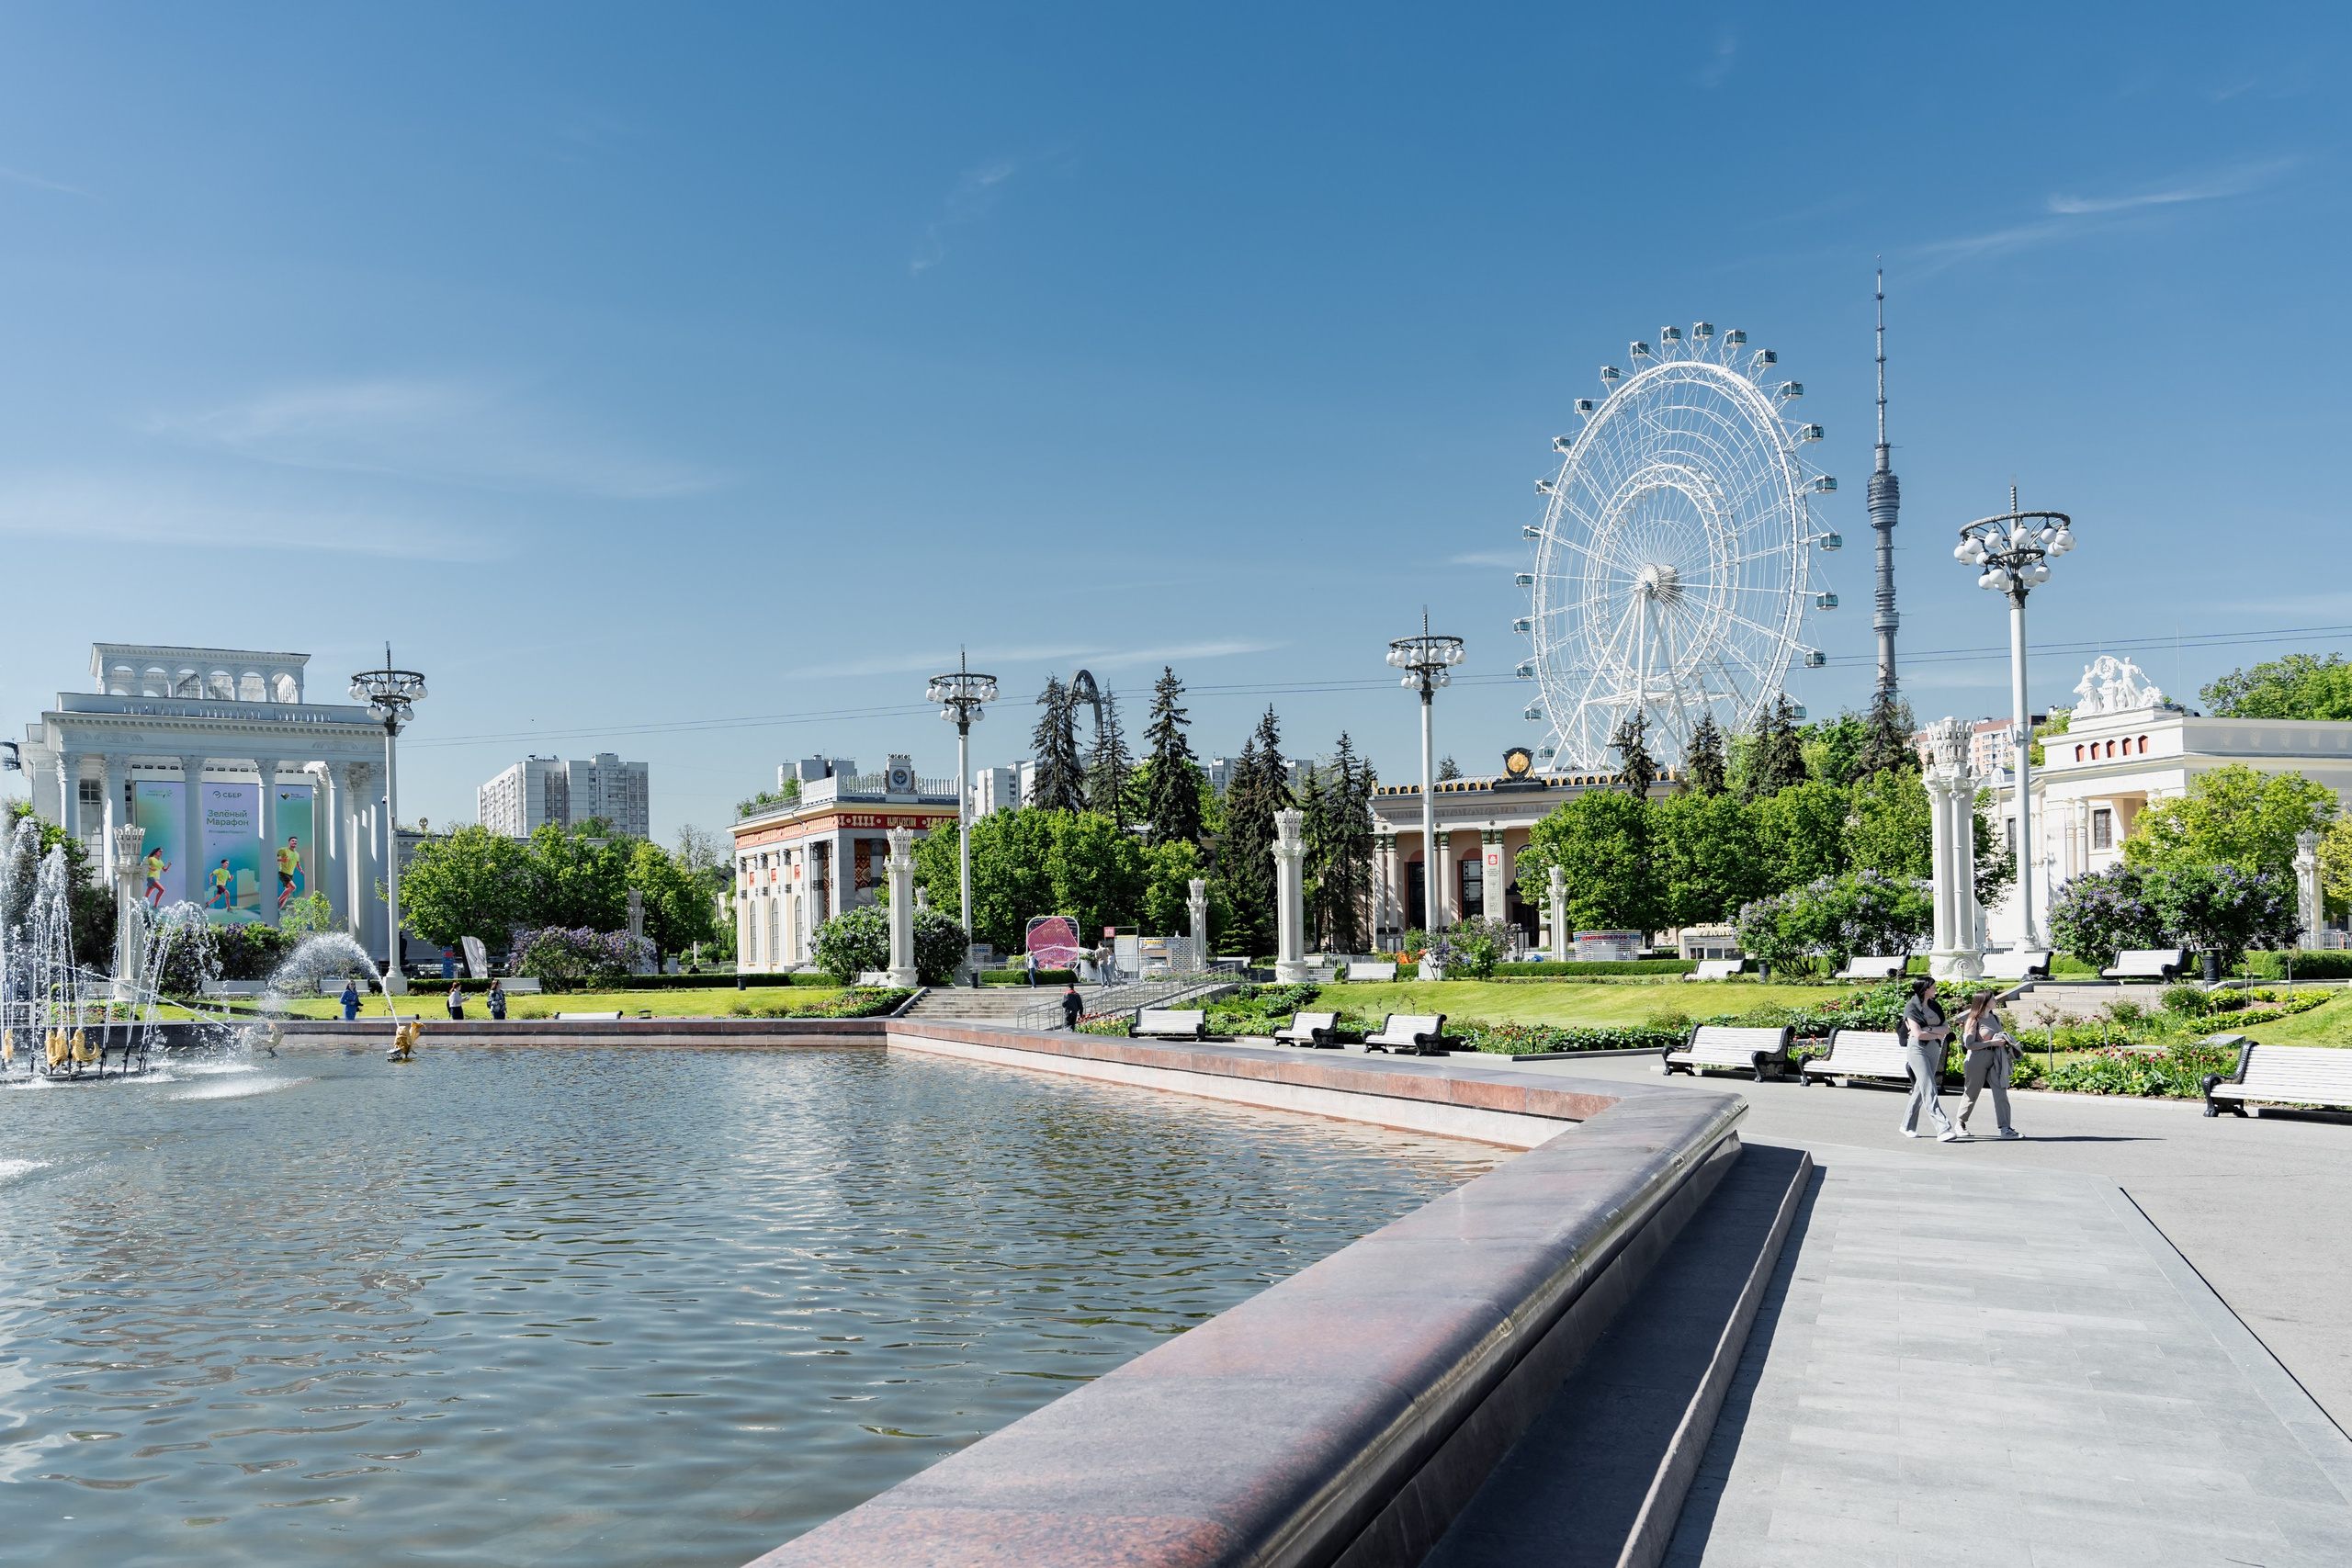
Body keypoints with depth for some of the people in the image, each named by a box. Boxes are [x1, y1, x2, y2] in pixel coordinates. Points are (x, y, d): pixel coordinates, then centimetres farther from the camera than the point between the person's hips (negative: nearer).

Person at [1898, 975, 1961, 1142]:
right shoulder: (1911, 1007, -7)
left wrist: (1927, 1029, -13)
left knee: (1921, 1088, 10)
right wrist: (1937, 1034, -5)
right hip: (1918, 1049, -7)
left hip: (1934, 1049, 7)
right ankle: (1943, 1129, -19)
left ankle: (1907, 1126, 20)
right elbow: (1918, 1034, -16)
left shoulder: (1935, 1006, 12)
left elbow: (1946, 1029, 2)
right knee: (1929, 1090, -12)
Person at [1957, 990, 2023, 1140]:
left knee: (2001, 1092, -5)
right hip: (1978, 1059, -6)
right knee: (1972, 1093, 6)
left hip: (1995, 1059, 6)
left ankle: (2005, 1128, -8)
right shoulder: (1973, 1021, -9)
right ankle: (1961, 1123, 24)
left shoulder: (1995, 1018, 11)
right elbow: (1969, 1044, -15)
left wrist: (2004, 1041, 2)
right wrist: (1991, 1042, -17)